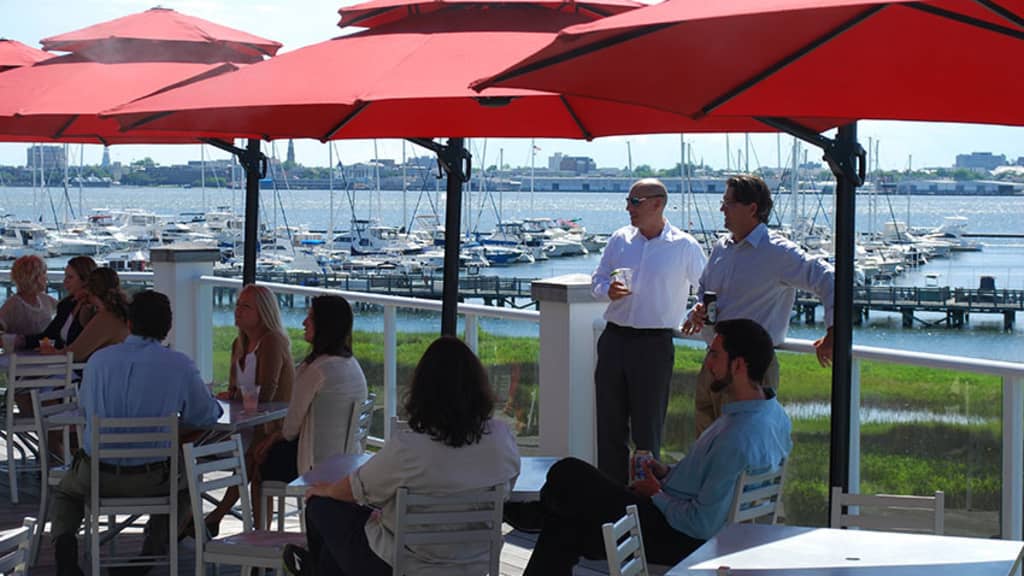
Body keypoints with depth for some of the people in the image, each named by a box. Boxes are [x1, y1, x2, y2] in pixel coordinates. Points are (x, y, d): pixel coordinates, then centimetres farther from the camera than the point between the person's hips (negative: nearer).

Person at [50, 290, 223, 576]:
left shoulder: (98, 360, -3)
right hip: (151, 479, -1)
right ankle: (155, 548, 14)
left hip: (96, 476, 1)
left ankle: (64, 539, 3)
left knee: (65, 492, 34)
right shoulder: (180, 365, -10)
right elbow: (206, 416, 0)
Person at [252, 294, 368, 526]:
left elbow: (292, 426, -13)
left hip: (320, 464, -8)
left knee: (260, 464, 17)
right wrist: (277, 435, 14)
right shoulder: (352, 365, 4)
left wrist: (278, 436, 9)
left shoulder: (317, 369, -23)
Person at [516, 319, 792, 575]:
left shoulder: (738, 438, -31)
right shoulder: (774, 414, 2)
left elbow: (703, 524, -29)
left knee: (567, 474, -2)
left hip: (676, 541, -10)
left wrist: (657, 495, -11)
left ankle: (539, 513, 31)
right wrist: (670, 474, 8)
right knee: (565, 530, 14)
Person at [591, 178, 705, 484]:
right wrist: (608, 290, -6)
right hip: (614, 340, 4)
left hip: (654, 344, -4)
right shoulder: (620, 239, 9)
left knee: (647, 427, 1)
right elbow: (597, 280, 14)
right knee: (609, 422, 7)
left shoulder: (684, 246, -3)